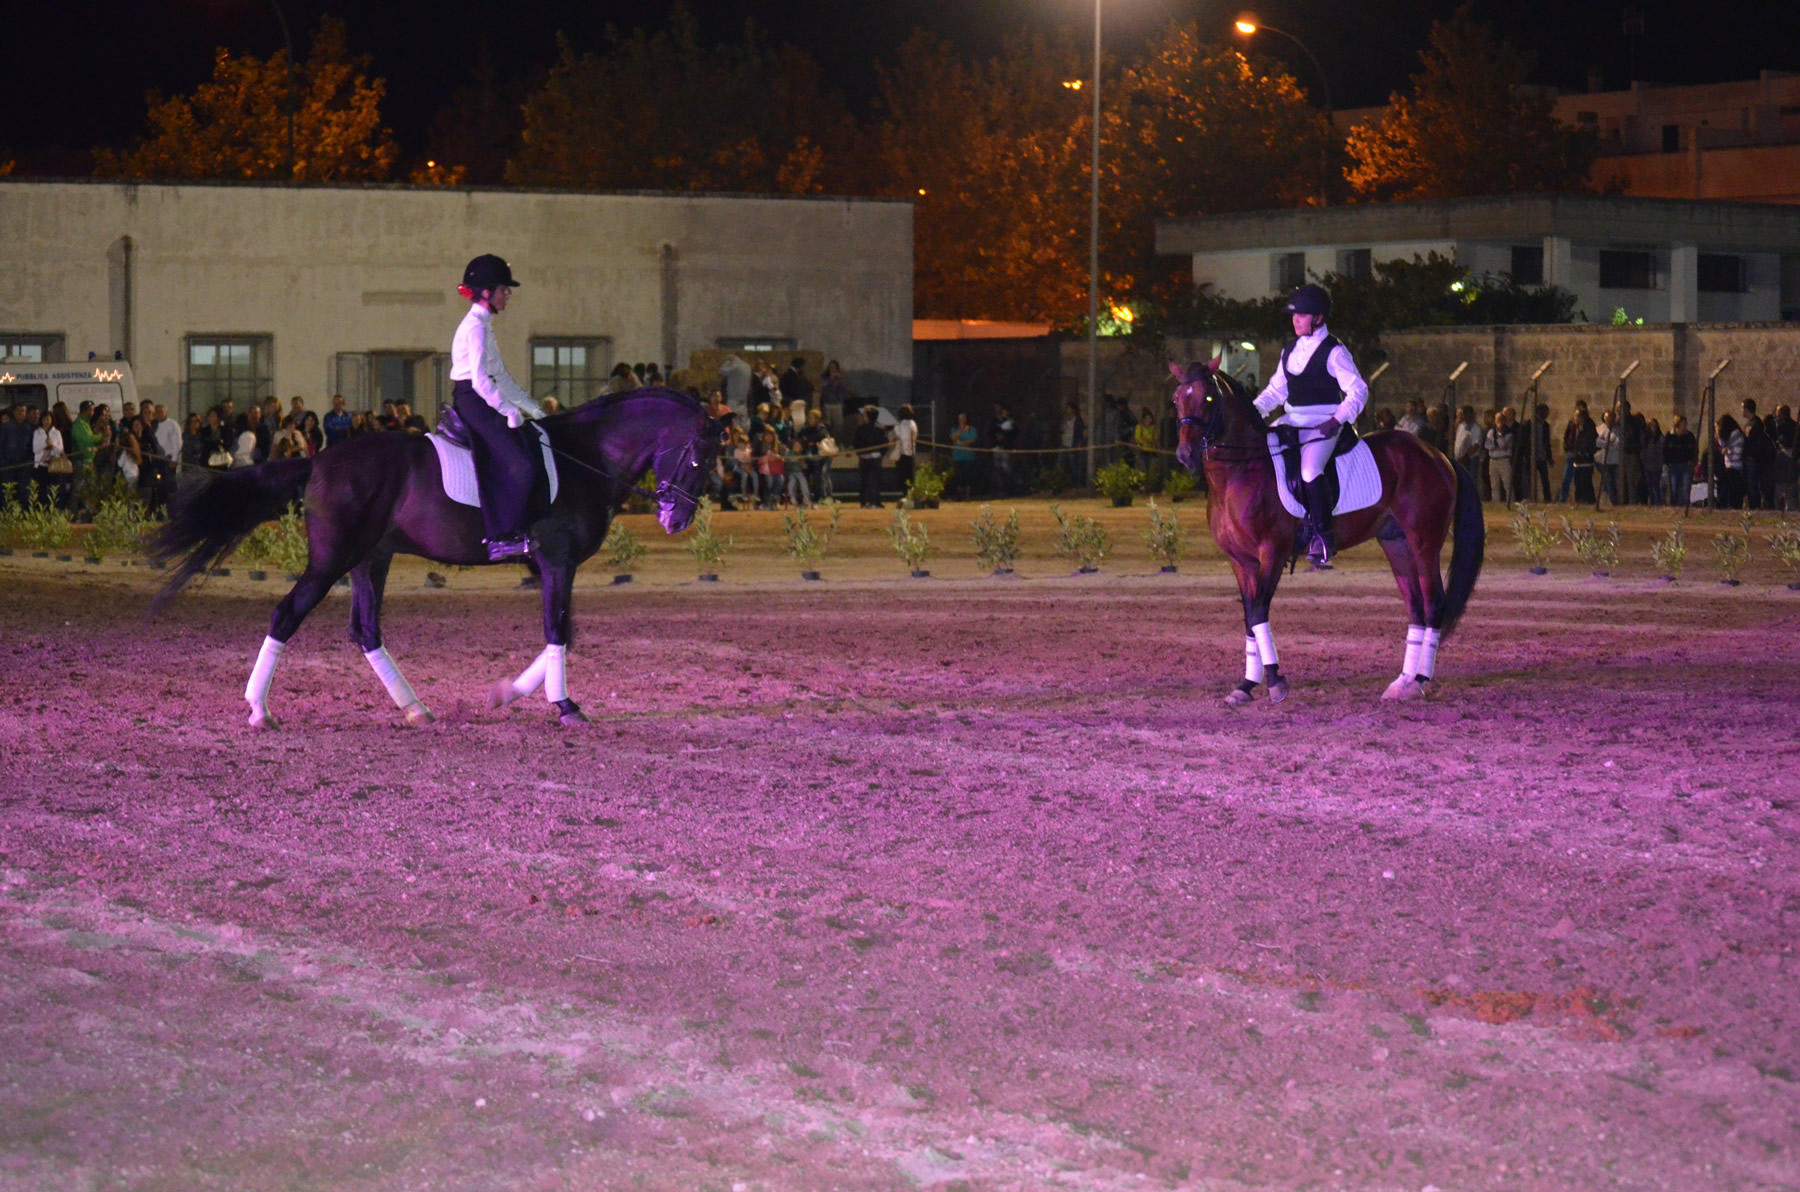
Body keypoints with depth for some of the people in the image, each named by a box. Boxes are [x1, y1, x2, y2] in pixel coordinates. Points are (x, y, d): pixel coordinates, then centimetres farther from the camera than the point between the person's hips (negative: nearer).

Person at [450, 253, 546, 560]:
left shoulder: (483, 325, 19)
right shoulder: (475, 326, -12)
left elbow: (500, 376, 25)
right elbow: (479, 379, -20)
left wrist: (530, 407, 22)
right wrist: (508, 411, -17)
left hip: (480, 402, 10)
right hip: (474, 402, -10)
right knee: (521, 464, -17)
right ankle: (503, 535, -17)